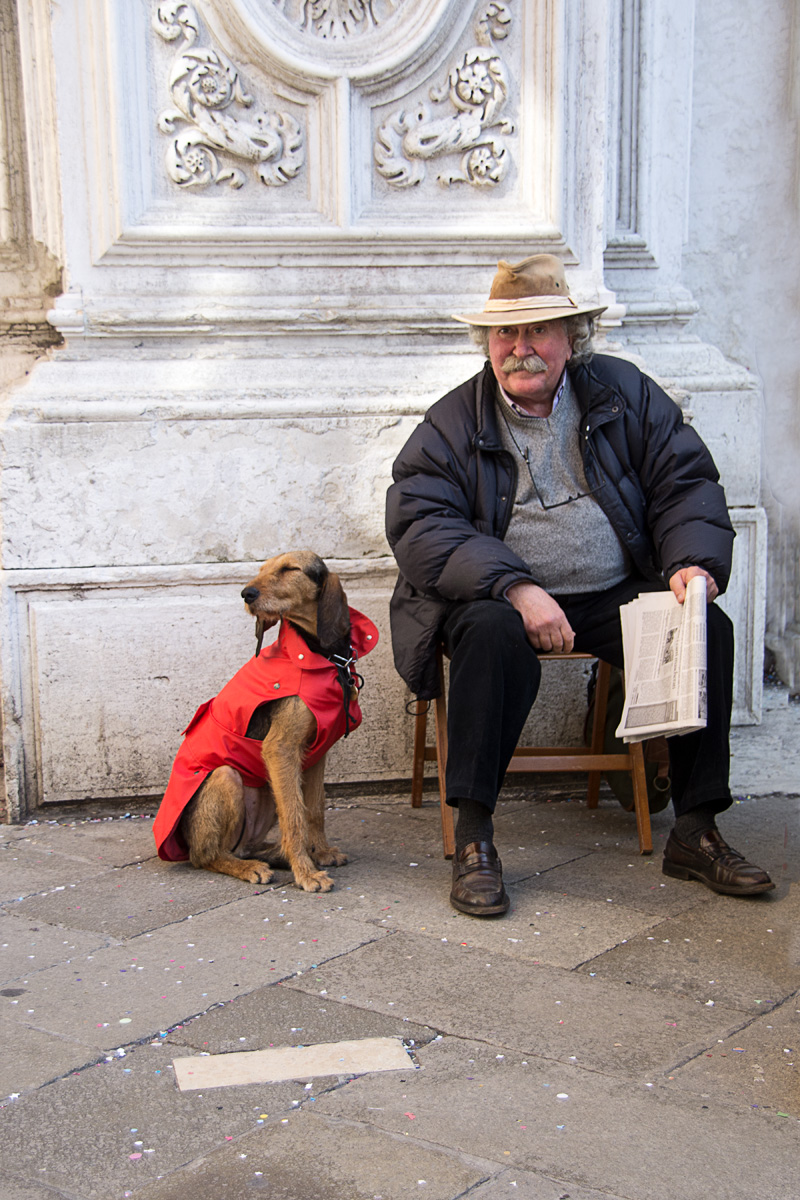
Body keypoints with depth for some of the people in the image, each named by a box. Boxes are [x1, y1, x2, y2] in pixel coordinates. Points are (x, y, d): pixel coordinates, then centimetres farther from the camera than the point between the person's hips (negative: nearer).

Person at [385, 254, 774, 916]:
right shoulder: (452, 424, 0)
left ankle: (695, 833, -11)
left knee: (707, 628, -21)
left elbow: (687, 484, 7)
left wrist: (693, 563, -14)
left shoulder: (627, 394, 8)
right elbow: (421, 529, -12)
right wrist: (515, 588, -27)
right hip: (496, 597, -2)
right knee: (496, 635, -36)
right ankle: (473, 836, -25)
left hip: (617, 595, 3)